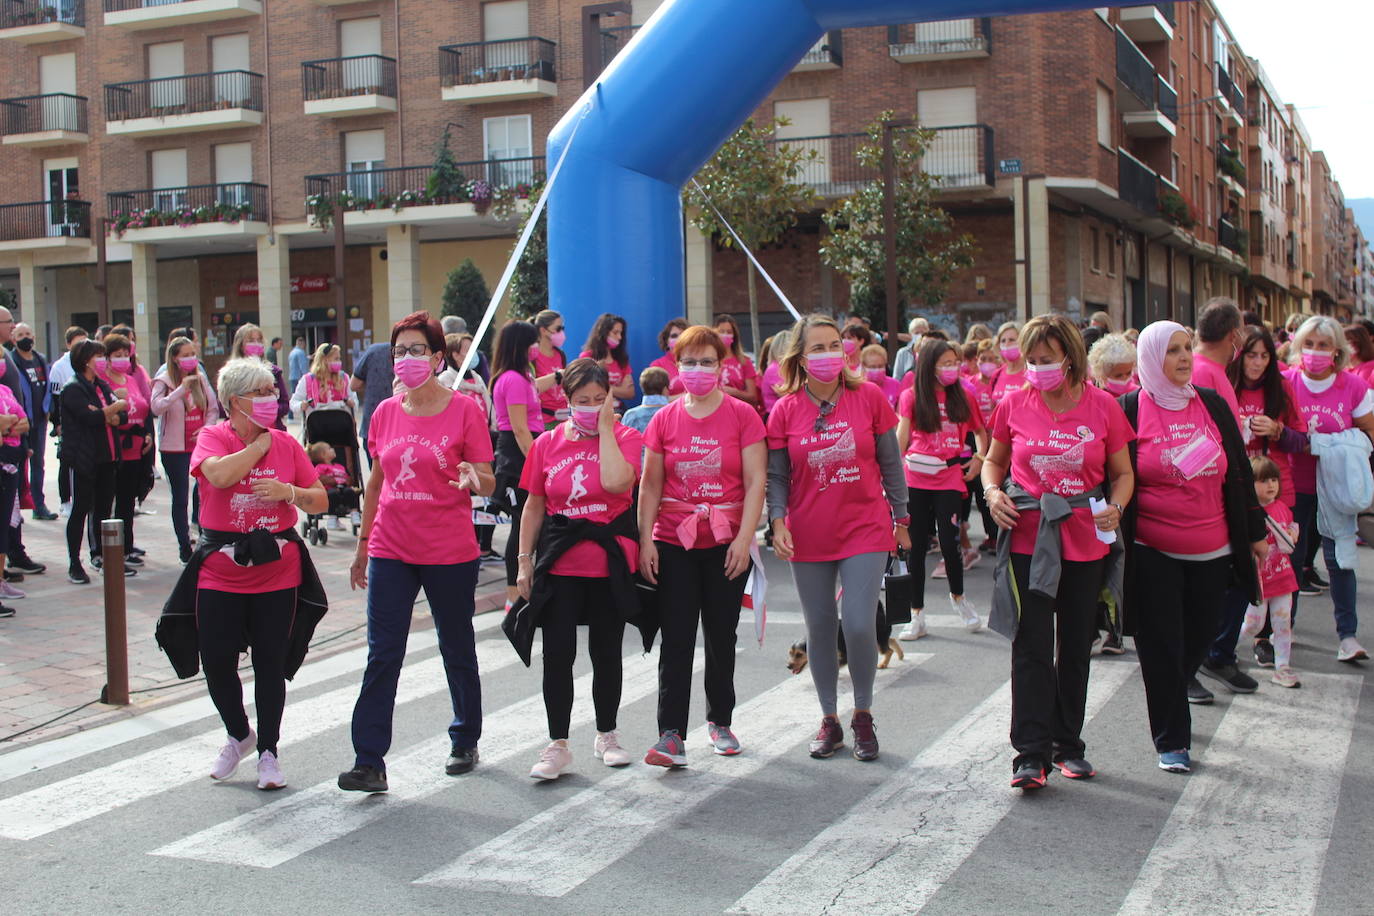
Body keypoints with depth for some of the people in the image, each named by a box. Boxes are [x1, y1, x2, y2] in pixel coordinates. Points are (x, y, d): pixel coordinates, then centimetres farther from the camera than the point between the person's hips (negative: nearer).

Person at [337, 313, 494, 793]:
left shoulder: (464, 410, -6)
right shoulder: (386, 413, 6)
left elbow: (488, 484, -6)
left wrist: (472, 478, -28)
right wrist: (363, 544, 17)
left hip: (450, 553, -3)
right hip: (391, 551, 3)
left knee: (457, 650, 13)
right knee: (381, 655, -3)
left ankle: (465, 743, 31)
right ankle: (369, 762, -1)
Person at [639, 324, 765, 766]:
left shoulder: (742, 415, -2)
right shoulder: (664, 420, 3)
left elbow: (755, 482, -4)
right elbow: (650, 485, 6)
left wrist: (744, 539, -11)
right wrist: (645, 540, -2)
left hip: (726, 544, -1)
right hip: (674, 544, 1)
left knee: (721, 637, 10)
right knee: (676, 640, -3)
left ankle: (720, 721, 26)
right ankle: (671, 735, -4)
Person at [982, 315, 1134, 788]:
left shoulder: (1103, 406, -3)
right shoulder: (1014, 403, -1)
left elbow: (1123, 473, 5)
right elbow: (994, 459, 13)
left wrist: (1115, 506, -14)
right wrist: (993, 491, -7)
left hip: (1086, 541, 1)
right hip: (1028, 539, -1)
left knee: (1077, 647, 13)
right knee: (1032, 647, -6)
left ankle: (1068, 745, 27)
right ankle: (1032, 754, -1)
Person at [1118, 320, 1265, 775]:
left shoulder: (1212, 405, 7)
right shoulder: (1130, 410, -4)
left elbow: (1239, 473, 13)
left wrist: (1254, 532, 14)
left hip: (1212, 551, 4)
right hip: (1152, 553, -3)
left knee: (1199, 637, 10)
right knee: (1162, 646, 0)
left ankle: (1171, 707, 36)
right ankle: (1171, 740, 10)